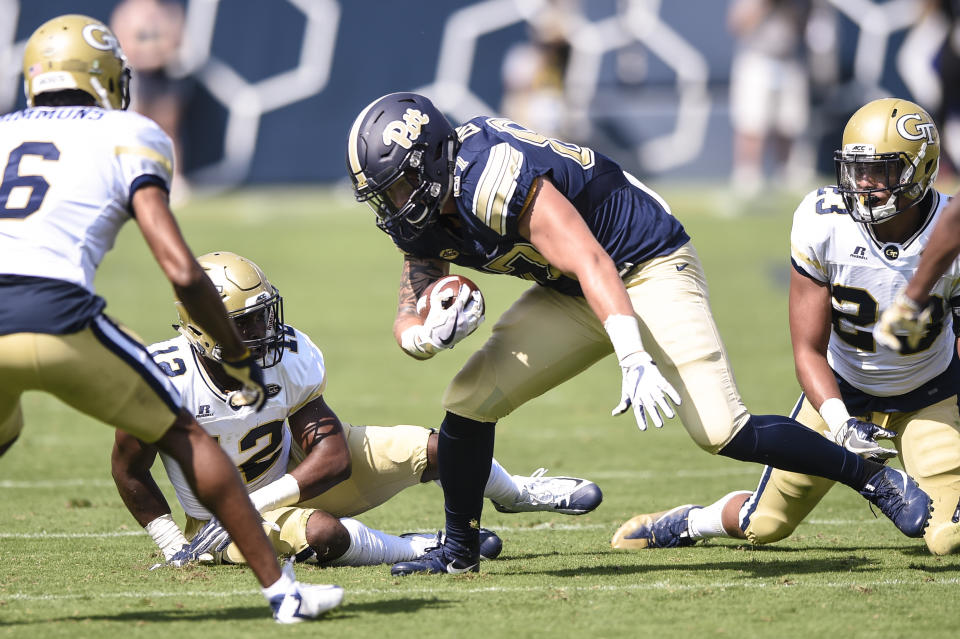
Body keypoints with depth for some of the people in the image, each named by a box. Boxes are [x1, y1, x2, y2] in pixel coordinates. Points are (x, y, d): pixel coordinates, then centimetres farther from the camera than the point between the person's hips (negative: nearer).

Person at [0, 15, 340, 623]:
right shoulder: (124, 139, 13)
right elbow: (182, 271, 3)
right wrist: (239, 356, 15)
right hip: (54, 317, -4)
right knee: (187, 436, 15)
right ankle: (283, 589, 14)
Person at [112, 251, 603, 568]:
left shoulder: (287, 357, -18)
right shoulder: (165, 377, -28)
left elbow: (334, 457, -17)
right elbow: (129, 472, -13)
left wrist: (246, 506, -28)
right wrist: (173, 545, -17)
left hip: (298, 471, 4)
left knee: (436, 449, -1)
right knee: (322, 533, -40)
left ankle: (517, 494, 32)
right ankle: (418, 550, -12)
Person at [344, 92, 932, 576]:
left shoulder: (493, 178, -31)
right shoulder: (427, 224, -2)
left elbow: (591, 264, -36)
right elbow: (408, 324, 1)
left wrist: (635, 360, -44)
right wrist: (432, 333, -24)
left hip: (648, 268, -8)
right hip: (570, 295, 8)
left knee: (722, 433, -19)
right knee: (469, 401, -3)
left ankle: (873, 476, -3)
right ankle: (459, 550, 13)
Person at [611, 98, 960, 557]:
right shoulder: (821, 223, -24)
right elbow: (808, 351, -19)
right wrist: (840, 422, -35)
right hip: (840, 391, 1)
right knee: (764, 526, 4)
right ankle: (689, 522, 38)